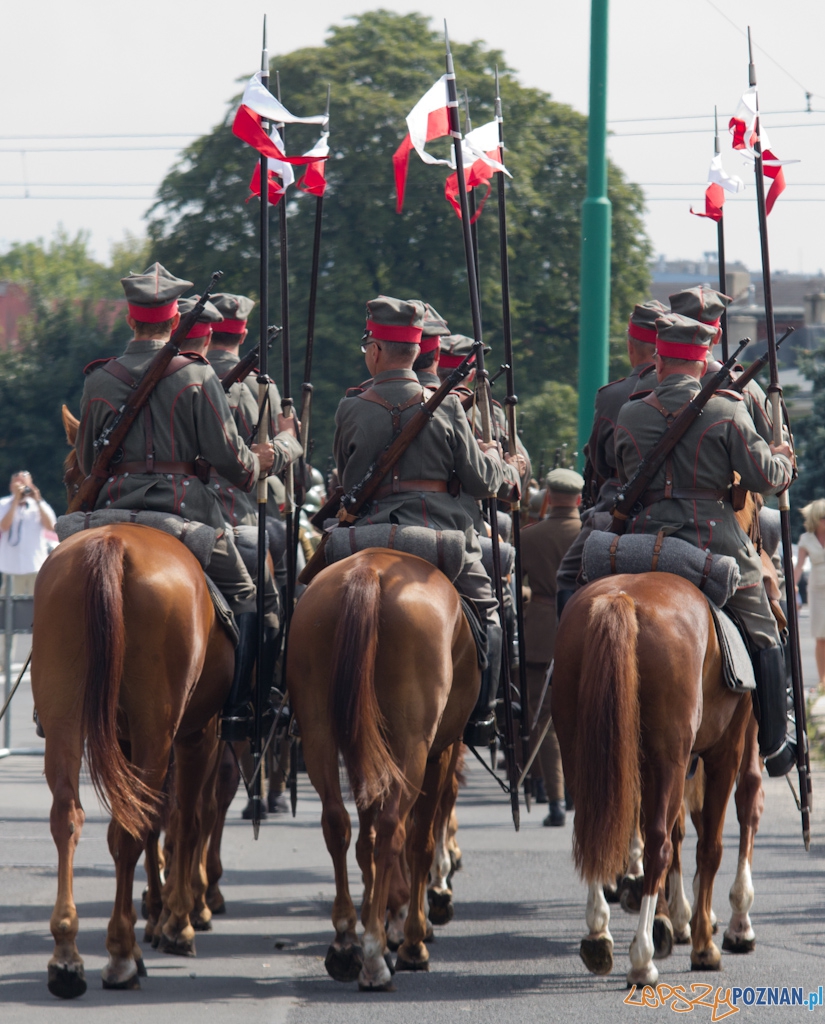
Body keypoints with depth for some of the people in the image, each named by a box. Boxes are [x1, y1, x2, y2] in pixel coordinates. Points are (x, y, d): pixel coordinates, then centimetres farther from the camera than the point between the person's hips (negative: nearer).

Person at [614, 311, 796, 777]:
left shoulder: (629, 416, 3)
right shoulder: (728, 412, -5)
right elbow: (765, 477, -4)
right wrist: (784, 460, 18)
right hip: (718, 541, -2)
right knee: (764, 636, 13)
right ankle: (774, 745, 14)